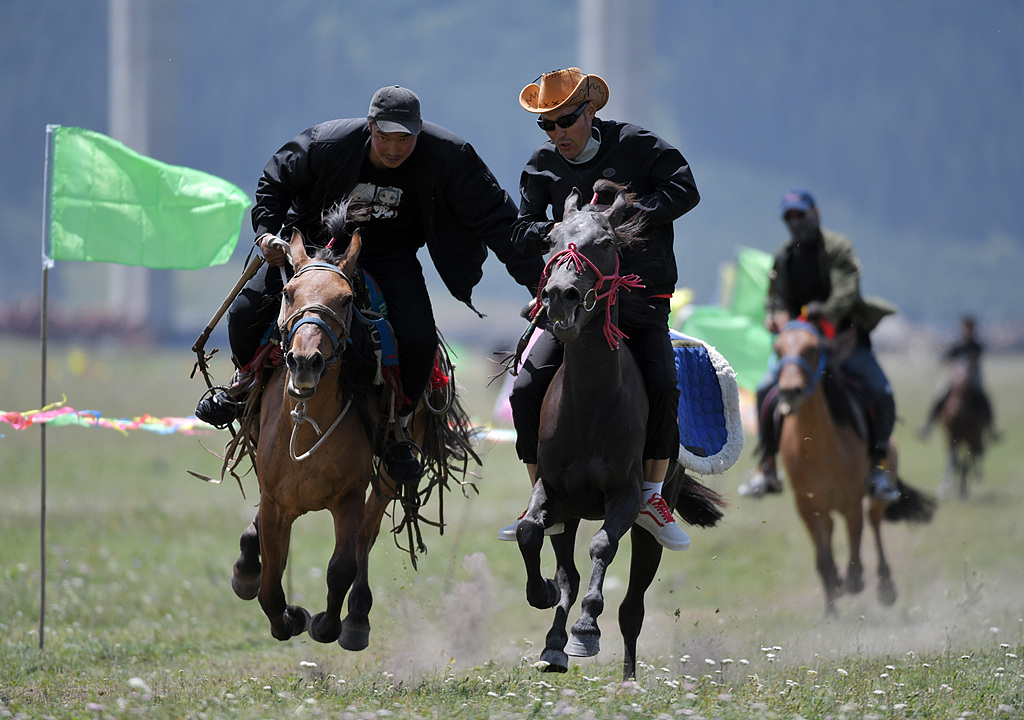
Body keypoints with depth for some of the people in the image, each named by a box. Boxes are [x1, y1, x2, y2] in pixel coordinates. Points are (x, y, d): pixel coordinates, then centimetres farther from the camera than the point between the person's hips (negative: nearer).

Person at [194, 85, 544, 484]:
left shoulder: (447, 157, -22)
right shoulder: (326, 144, -22)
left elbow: (496, 219, -14)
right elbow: (276, 182, -2)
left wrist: (537, 280, -14)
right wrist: (266, 231, -17)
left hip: (390, 255, 0)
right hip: (317, 242, 0)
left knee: (419, 342, -21)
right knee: (247, 311, -13)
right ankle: (246, 379, 22)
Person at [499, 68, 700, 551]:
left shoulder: (638, 146, -5)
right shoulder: (542, 167, 4)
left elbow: (684, 192, -10)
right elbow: (522, 233, 3)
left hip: (642, 298, -2)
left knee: (662, 387, -22)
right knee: (527, 389, -11)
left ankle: (653, 498, -5)